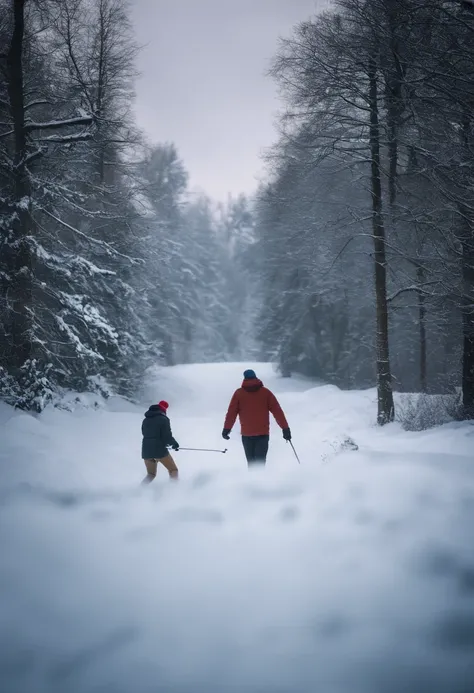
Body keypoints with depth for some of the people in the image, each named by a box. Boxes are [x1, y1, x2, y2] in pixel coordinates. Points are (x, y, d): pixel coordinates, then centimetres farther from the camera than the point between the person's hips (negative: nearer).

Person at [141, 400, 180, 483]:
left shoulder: (145, 420, 13)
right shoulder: (163, 419, -6)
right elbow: (167, 435, -12)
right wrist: (174, 443, 7)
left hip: (146, 450, 6)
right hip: (159, 450, -6)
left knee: (151, 474, 21)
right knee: (173, 470, 7)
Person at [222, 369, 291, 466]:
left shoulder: (239, 393, 2)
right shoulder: (265, 392, 2)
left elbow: (231, 412, 2)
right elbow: (277, 411, 0)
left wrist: (226, 429, 9)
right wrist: (285, 428, 2)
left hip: (246, 434, 1)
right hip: (263, 433, -1)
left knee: (251, 462, 14)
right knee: (260, 462, -4)